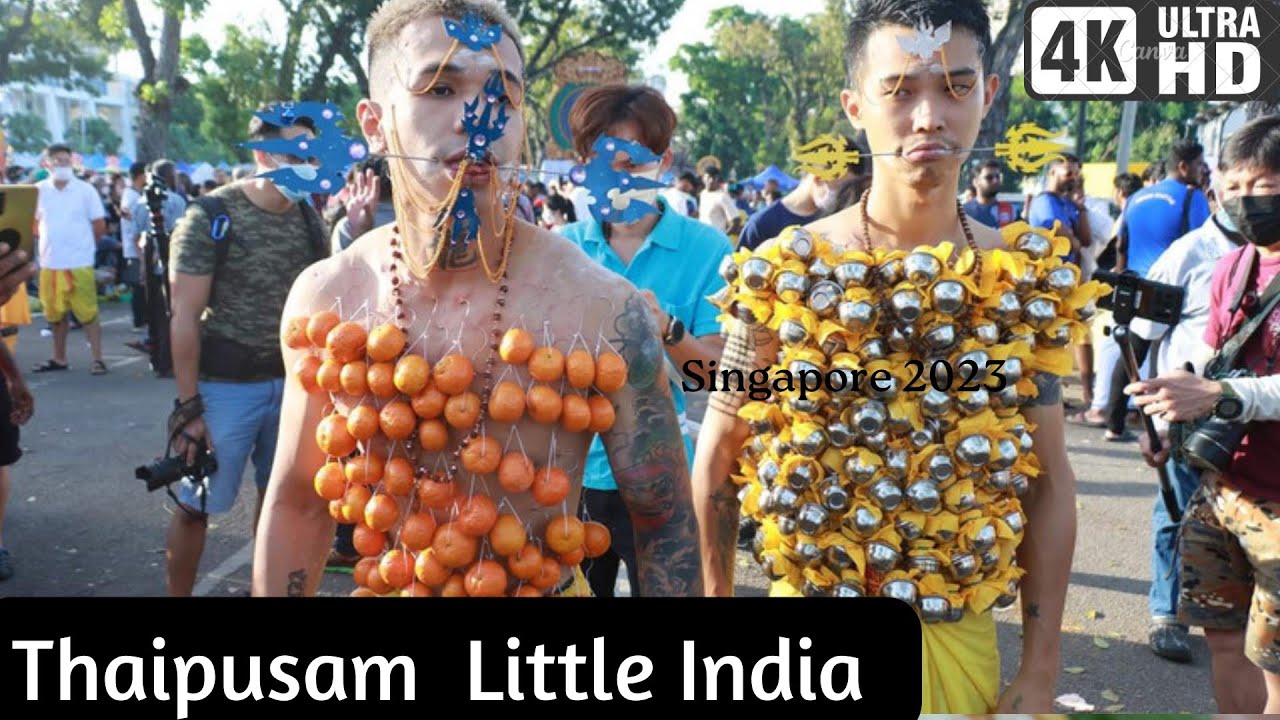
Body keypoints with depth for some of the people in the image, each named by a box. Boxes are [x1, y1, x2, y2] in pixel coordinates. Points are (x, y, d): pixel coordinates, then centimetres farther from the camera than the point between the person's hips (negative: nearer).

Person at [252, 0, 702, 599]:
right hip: (386, 584, 3)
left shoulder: (606, 309, -21)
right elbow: (297, 504, 0)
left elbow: (665, 524, -12)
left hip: (545, 587, -2)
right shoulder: (322, 301, -12)